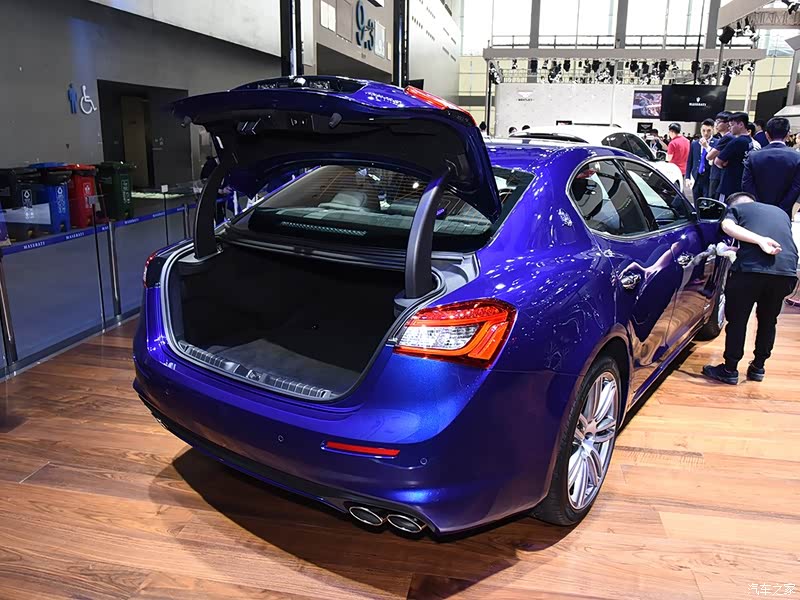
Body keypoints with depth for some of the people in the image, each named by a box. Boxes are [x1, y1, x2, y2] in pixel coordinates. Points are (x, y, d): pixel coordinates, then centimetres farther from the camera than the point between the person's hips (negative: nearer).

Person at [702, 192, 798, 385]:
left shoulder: (736, 207, 18)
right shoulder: (781, 212, 33)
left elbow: (727, 226, -4)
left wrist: (759, 240, -14)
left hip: (751, 268, -5)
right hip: (787, 271, 5)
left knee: (737, 320, 9)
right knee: (768, 321, 21)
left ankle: (730, 370, 15)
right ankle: (758, 368, 31)